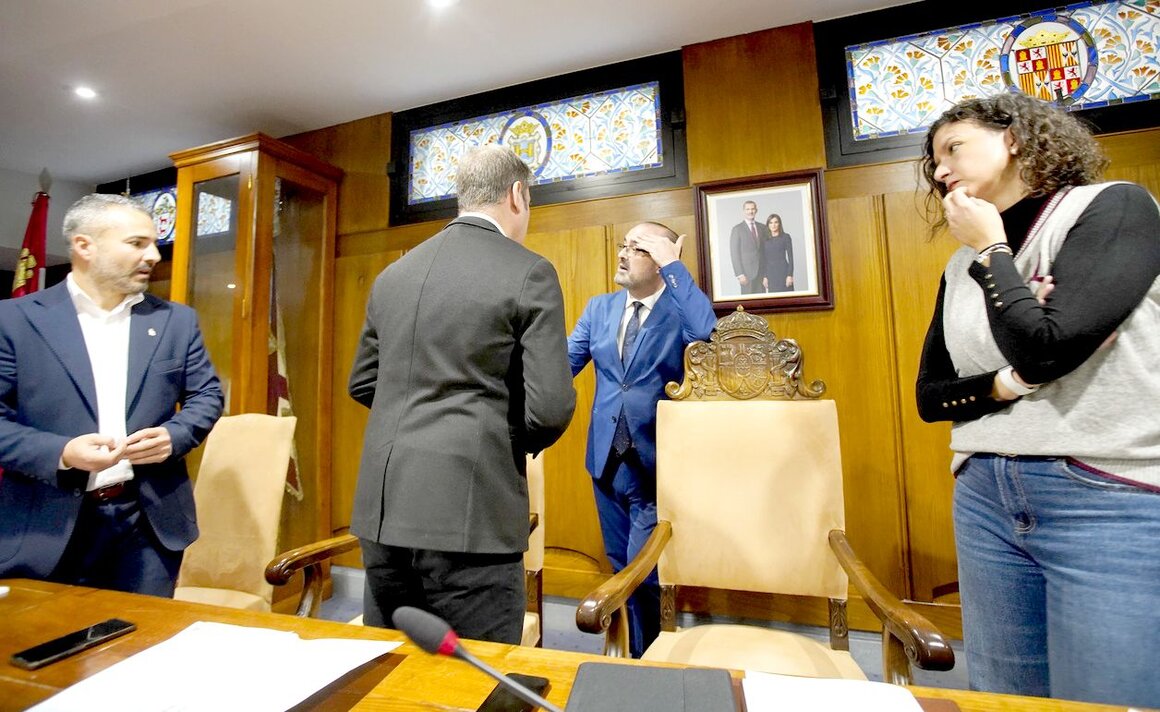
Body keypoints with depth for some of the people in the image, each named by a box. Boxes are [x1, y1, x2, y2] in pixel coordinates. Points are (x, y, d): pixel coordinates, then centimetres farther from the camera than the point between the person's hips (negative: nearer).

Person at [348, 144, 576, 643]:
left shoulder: (393, 274, 10)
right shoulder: (530, 273, -8)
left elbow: (362, 383, 17)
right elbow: (551, 407, -13)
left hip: (382, 508, 7)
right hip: (468, 513, -6)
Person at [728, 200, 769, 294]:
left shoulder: (763, 228, 12)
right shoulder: (737, 229, -2)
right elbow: (734, 253, -6)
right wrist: (739, 274, -13)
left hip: (763, 271, 4)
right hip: (747, 272, -4)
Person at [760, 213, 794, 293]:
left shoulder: (786, 237, 2)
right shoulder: (765, 240, 9)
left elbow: (790, 257, -1)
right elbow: (763, 260, 9)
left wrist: (790, 275, -9)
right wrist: (764, 277, 2)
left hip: (783, 271, -2)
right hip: (770, 273, 2)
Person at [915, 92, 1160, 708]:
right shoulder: (961, 267, 10)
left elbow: (1044, 348, -19)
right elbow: (929, 396, 8)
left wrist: (990, 249, -6)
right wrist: (1003, 384, -11)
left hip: (1110, 502, -5)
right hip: (984, 500, 5)